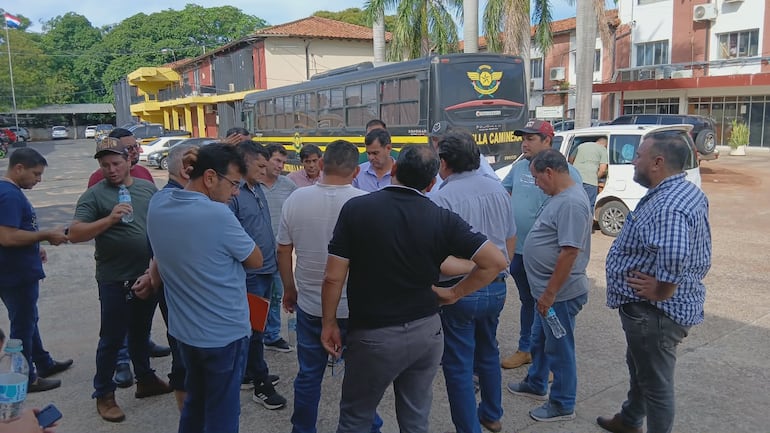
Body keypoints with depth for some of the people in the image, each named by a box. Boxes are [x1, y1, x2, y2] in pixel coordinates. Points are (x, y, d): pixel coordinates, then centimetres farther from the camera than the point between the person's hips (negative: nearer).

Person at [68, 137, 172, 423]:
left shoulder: (148, 187, 6)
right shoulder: (94, 195, -9)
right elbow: (75, 234, -16)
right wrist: (109, 220, -29)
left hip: (149, 275, 5)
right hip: (115, 280, -4)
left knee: (141, 332, 20)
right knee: (112, 338, 6)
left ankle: (145, 380, 36)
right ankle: (104, 395, 22)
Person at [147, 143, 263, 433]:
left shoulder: (158, 205, -4)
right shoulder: (218, 214, -25)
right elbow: (255, 260, -11)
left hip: (184, 330, 7)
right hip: (224, 334, -7)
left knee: (195, 402, 25)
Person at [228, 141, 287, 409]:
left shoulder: (257, 189, 10)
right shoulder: (232, 193, -17)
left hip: (266, 269, 9)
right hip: (249, 273, -9)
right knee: (254, 329, 2)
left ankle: (249, 374, 33)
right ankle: (261, 385, 13)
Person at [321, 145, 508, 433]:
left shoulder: (356, 208, -12)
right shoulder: (442, 219, -8)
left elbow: (333, 277, -12)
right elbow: (496, 261, -9)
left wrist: (329, 323, 2)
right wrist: (453, 293, 1)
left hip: (373, 336, -2)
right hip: (426, 331, 3)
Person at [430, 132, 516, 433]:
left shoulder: (442, 198, -18)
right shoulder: (498, 190, 2)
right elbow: (511, 241, 11)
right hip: (496, 287, 7)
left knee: (459, 366, 7)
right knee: (488, 352, 25)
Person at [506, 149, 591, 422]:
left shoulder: (571, 202, -25)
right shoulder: (560, 196, 8)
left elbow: (570, 252, -28)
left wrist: (550, 293, -24)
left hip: (559, 293, -10)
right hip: (548, 289, 10)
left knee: (559, 349, 6)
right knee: (540, 341, 24)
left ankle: (563, 405, 23)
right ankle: (536, 385, 42)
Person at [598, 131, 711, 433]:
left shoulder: (668, 206, -30)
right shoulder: (685, 192, 6)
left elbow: (673, 254, -46)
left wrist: (662, 291, -30)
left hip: (654, 312, -11)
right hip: (649, 308, 11)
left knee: (656, 382, 6)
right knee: (639, 367, 29)